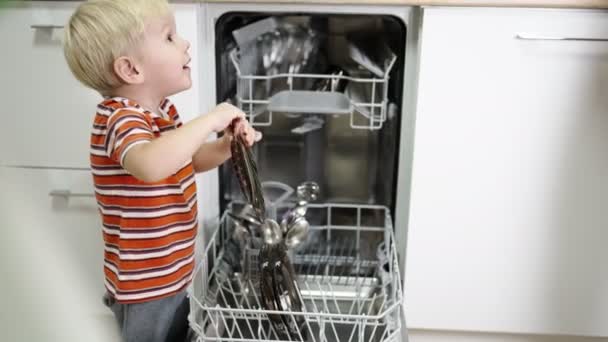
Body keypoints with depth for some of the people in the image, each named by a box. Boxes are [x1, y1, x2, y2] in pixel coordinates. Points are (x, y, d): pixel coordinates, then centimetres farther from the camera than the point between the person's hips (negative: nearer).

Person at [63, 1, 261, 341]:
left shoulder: (161, 109, 4)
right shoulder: (121, 118, -25)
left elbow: (190, 161, 19)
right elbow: (151, 165, -48)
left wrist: (227, 144, -1)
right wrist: (210, 120, -36)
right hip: (144, 286, -9)